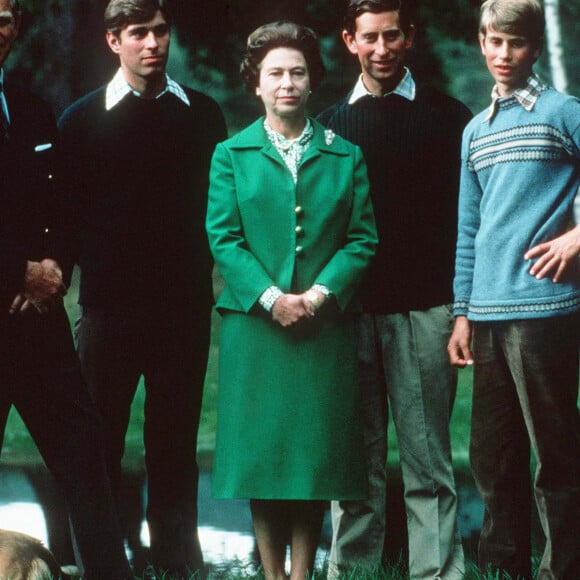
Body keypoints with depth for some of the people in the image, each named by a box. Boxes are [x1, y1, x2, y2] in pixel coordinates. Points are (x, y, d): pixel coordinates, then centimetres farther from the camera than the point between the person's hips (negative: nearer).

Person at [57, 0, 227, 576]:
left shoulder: (202, 114, 9)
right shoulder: (82, 119, 4)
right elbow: (68, 210, 5)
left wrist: (206, 268, 2)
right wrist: (94, 262, -5)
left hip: (184, 305, 1)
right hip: (108, 306, -1)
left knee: (175, 443, 6)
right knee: (100, 446, 0)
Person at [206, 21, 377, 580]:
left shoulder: (345, 156, 8)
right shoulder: (231, 155, 6)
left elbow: (362, 237, 2)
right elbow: (222, 238, -2)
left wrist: (320, 293, -12)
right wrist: (271, 298, -14)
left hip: (324, 325, 1)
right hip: (254, 322, -1)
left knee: (315, 448, 2)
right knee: (262, 448, 1)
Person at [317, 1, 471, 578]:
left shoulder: (448, 117, 6)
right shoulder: (330, 124, 12)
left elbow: (467, 212, 5)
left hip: (423, 311, -2)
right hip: (350, 309, 2)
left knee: (427, 459, -2)